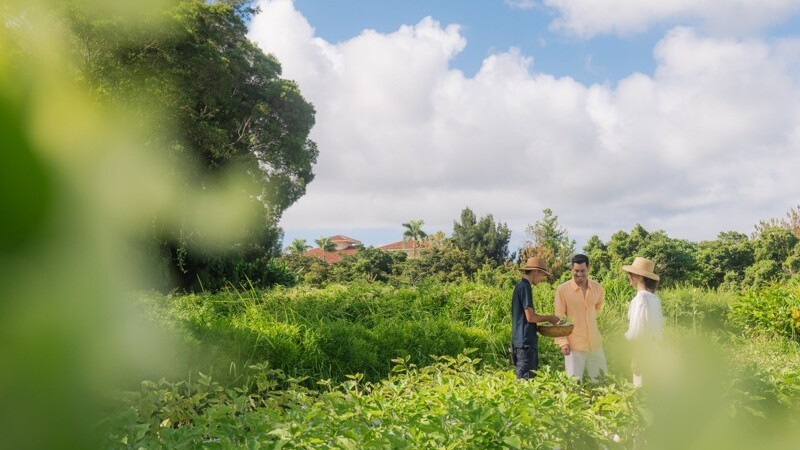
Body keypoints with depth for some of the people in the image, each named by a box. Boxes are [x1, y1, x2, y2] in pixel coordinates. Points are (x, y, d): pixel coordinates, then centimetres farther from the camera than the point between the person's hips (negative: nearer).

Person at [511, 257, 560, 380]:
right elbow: (530, 317, -18)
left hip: (520, 340, 10)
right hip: (526, 341, -10)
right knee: (525, 378, -5)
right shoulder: (525, 287, -14)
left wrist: (545, 319, 15)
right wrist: (549, 318, -4)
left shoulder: (519, 286, 15)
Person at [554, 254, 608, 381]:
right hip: (573, 344, -4)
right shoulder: (562, 289, -10)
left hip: (595, 342, 4)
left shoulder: (598, 288, 1)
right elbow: (559, 318, -9)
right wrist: (563, 342, -14)